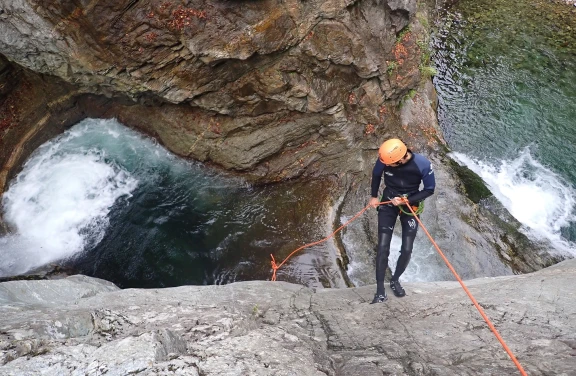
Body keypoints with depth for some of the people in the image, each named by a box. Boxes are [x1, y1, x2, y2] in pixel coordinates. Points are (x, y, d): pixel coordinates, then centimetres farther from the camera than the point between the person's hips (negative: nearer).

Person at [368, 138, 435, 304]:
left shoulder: (423, 164, -27)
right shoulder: (384, 159, -22)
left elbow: (429, 189, -12)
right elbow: (376, 175, 2)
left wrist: (406, 201, -21)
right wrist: (374, 196, 5)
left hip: (410, 206, 0)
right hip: (388, 203, 1)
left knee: (406, 250, -1)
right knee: (382, 247, -8)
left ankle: (395, 280, 26)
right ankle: (380, 290, 1)